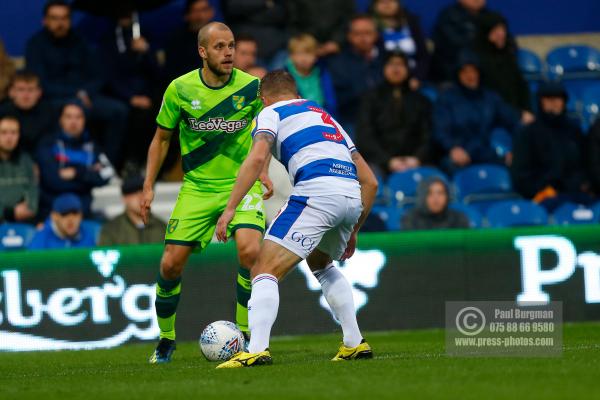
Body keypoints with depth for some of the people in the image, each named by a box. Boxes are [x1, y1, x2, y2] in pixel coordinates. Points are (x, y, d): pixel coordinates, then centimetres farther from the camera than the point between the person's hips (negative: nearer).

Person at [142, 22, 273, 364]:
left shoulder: (251, 87, -7)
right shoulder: (180, 89, -6)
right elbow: (161, 139, 7)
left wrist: (262, 169, -2)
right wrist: (149, 187, 3)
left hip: (241, 183, -1)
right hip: (197, 186, 1)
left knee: (250, 251, -24)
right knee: (171, 264, -5)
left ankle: (245, 336, -7)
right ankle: (166, 340, 19)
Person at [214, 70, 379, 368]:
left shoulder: (271, 112, 16)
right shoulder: (326, 117, 35)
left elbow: (257, 158, -6)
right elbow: (369, 181, 30)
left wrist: (230, 209, -8)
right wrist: (352, 231, 36)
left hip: (317, 190, -7)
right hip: (351, 197, 7)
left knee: (265, 271, -6)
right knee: (321, 264, 32)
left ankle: (257, 350, -25)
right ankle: (355, 344, 26)